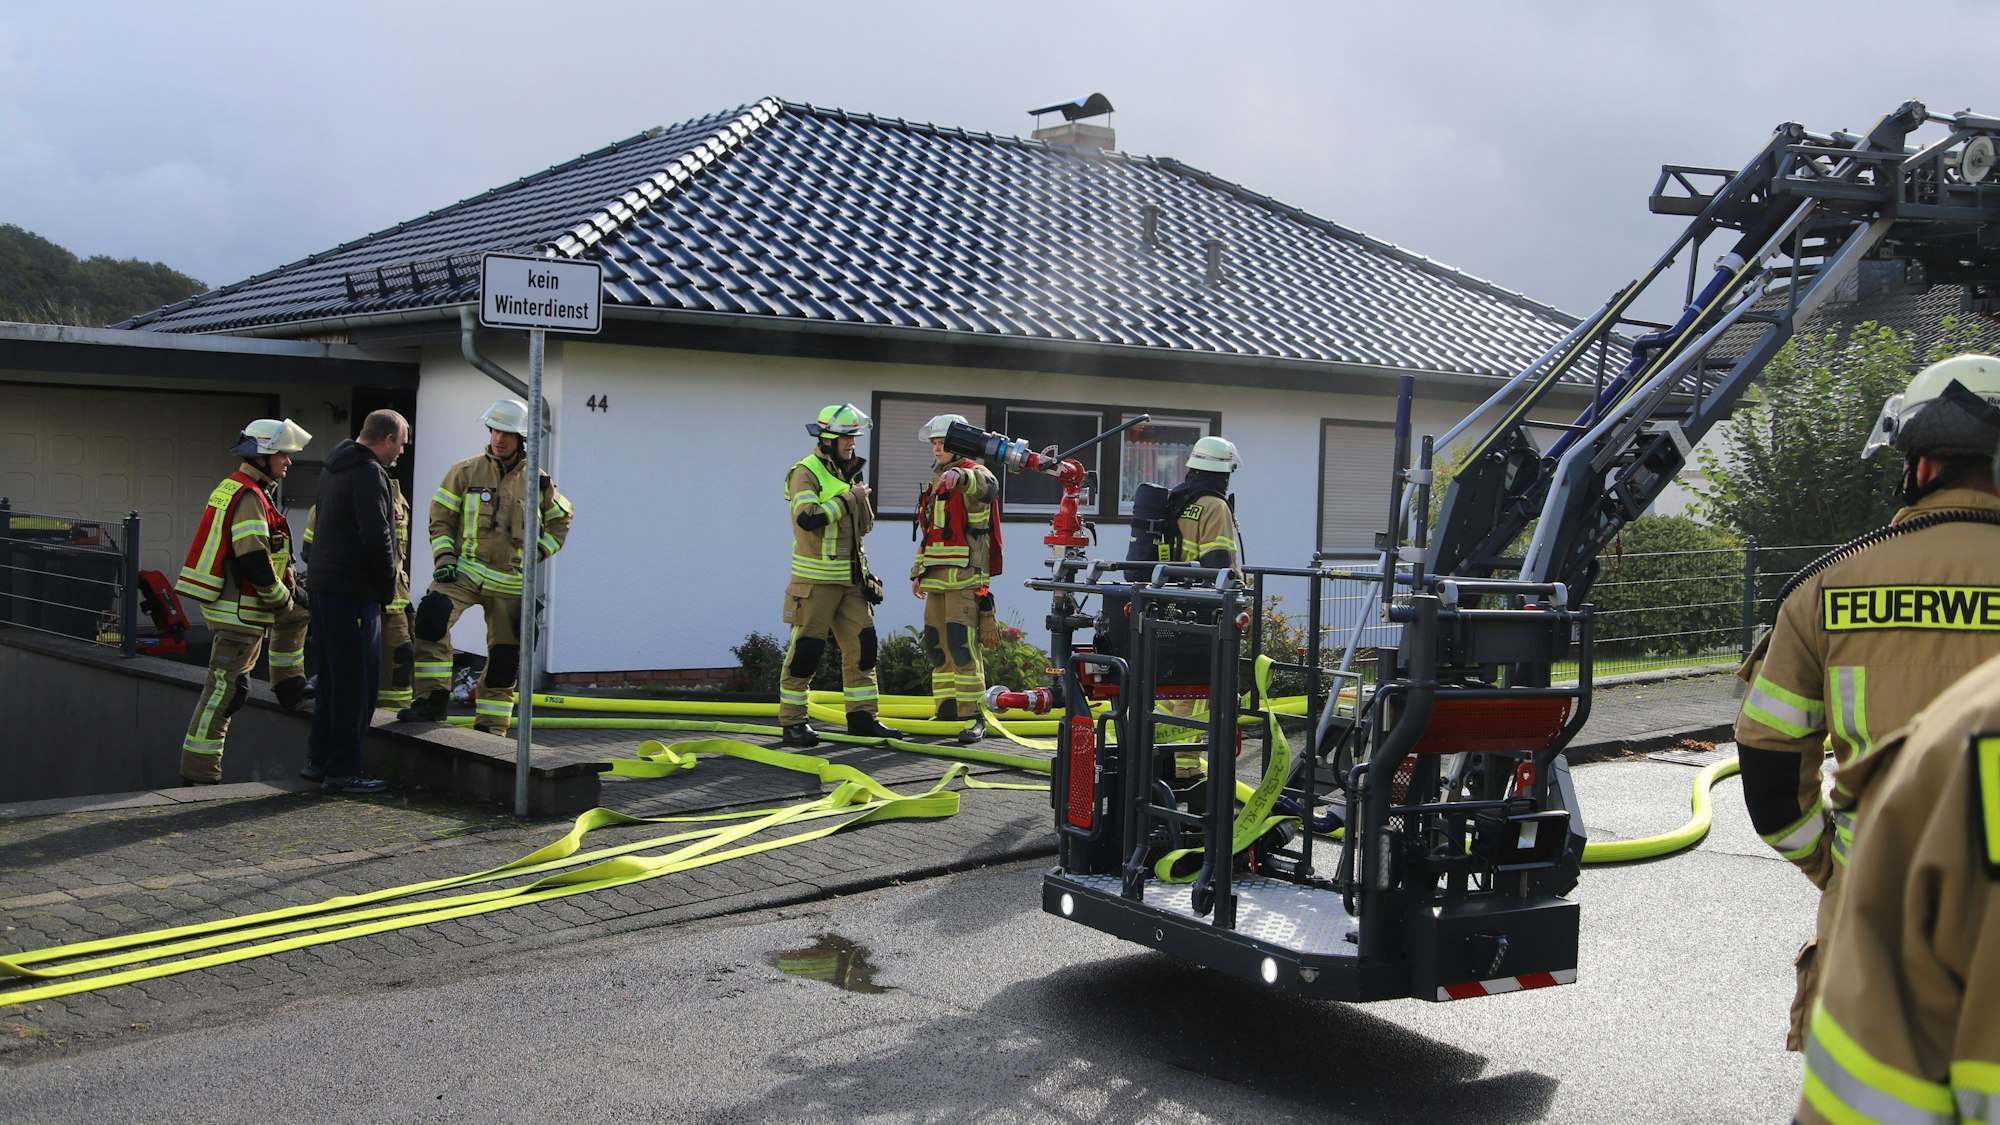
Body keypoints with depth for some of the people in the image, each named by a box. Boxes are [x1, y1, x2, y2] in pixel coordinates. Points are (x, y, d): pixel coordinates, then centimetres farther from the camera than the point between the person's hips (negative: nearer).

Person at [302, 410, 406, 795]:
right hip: (353, 591, -10)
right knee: (358, 681, -4)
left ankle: (319, 760, 23)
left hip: (323, 585, 10)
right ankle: (342, 771, -2)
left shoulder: (333, 469, 18)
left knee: (334, 679, 17)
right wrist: (389, 584, -10)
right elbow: (376, 536, -21)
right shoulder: (369, 473, -14)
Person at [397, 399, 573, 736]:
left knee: (505, 656, 5)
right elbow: (441, 518, 4)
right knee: (432, 614, -28)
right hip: (464, 570, -2)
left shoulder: (537, 481, 5)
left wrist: (537, 552, 2)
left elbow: (560, 521, 16)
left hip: (511, 581, 2)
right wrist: (444, 558, -9)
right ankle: (433, 697, -20)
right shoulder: (466, 472, 2)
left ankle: (490, 728, 18)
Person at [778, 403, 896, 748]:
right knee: (805, 649, -3)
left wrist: (860, 489, -1)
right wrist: (848, 497, -16)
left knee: (862, 644, 6)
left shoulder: (848, 473, 14)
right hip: (816, 580, -8)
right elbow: (808, 517, -26)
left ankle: (862, 715, 15)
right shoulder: (806, 473, -10)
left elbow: (864, 525, 15)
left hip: (851, 578, 8)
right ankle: (792, 722, 4)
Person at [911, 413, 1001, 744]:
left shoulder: (973, 474, -5)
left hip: (965, 579, -9)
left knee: (962, 646, -14)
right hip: (936, 579, 9)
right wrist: (918, 571, 25)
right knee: (937, 645, 9)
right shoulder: (936, 482, 22)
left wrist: (960, 476, -53)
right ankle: (946, 711, 17)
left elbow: (986, 484, -33)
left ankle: (973, 716, -12)